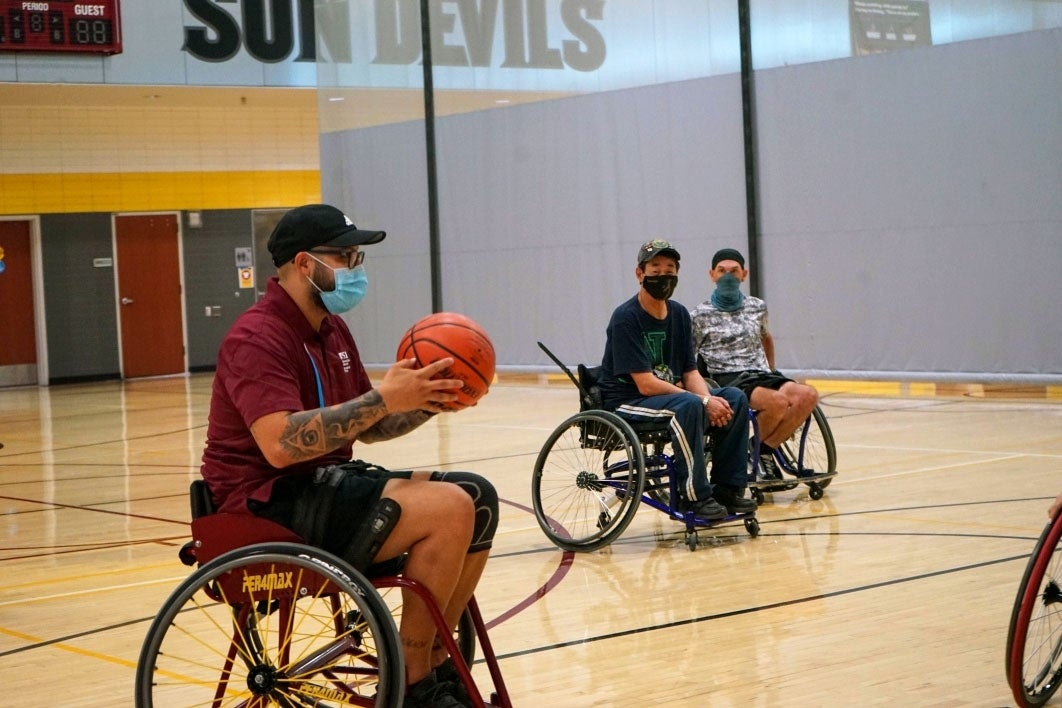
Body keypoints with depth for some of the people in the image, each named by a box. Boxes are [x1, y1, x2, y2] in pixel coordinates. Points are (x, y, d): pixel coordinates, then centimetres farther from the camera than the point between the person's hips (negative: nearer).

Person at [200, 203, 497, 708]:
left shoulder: (331, 330, 16)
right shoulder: (258, 338, -15)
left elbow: (366, 429, 19)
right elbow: (281, 444, -29)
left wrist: (426, 403, 0)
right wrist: (383, 398, -27)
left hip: (326, 484, 10)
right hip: (271, 505, -10)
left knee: (479, 497, 0)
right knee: (449, 509, -23)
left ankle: (434, 667, 6)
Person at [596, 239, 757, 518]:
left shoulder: (679, 314, 8)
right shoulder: (626, 318, -16)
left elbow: (690, 372, 6)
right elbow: (645, 384, -21)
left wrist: (710, 399, -17)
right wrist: (704, 401, -24)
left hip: (669, 394, 8)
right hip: (626, 402, -8)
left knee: (735, 398, -10)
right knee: (688, 405, -34)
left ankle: (727, 487, -7)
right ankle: (694, 496, -26)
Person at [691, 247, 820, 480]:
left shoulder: (757, 307, 16)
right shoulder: (700, 315, 2)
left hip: (762, 375, 5)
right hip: (729, 381, -5)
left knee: (808, 395, -26)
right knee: (778, 401, -35)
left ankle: (765, 451, -14)